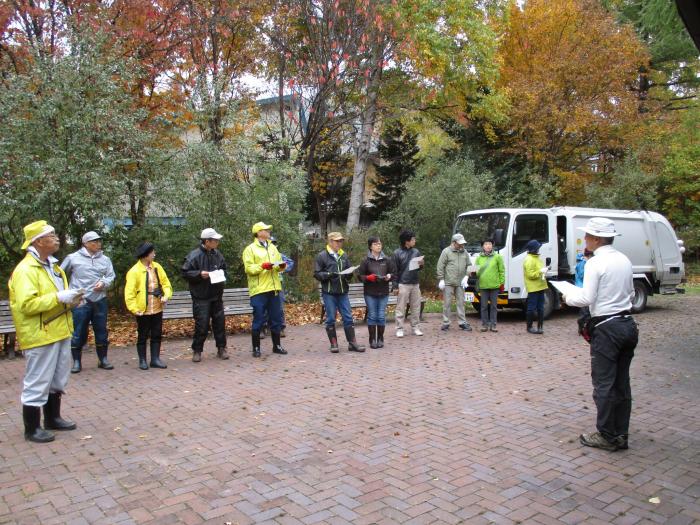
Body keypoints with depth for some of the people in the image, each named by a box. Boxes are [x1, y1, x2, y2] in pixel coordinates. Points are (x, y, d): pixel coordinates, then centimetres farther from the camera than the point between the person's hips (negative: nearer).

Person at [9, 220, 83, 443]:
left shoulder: (52, 265, 14)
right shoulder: (25, 270, -16)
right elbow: (26, 304, -25)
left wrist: (71, 298, 5)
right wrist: (59, 297, -25)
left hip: (60, 332, 9)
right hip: (40, 336, -9)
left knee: (58, 380, 18)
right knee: (37, 383, 0)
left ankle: (52, 418, 32)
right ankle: (32, 429, 12)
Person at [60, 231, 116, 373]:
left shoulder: (105, 259, 7)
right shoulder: (73, 258, -1)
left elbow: (111, 276, 8)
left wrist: (104, 283, -11)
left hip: (100, 301, 3)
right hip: (80, 301, -3)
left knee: (101, 331, 10)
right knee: (78, 332, 2)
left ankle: (103, 360, 22)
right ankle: (77, 362, 14)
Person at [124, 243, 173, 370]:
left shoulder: (157, 267, 6)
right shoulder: (134, 271, -11)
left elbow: (166, 283, 10)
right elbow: (129, 293, -13)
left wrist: (166, 295, -8)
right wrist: (134, 309, -18)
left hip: (157, 309, 5)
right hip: (143, 311, -5)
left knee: (156, 335, 10)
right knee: (142, 336, 7)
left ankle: (155, 359, 19)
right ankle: (142, 360, 19)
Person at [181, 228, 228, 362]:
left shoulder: (217, 254, 8)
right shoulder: (194, 255, -11)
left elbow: (223, 269, 23)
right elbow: (185, 272, -10)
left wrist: (222, 277, 4)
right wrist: (199, 274, -21)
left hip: (216, 296, 6)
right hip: (201, 297, -5)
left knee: (220, 322, 8)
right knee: (202, 324, -4)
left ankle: (221, 348, 20)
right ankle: (197, 350, 12)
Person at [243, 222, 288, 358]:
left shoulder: (273, 247, 16)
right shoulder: (250, 249, -3)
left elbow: (279, 263, 20)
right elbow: (249, 268, -11)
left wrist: (281, 265, -2)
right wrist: (262, 266, -24)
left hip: (274, 288, 6)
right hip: (259, 290, -6)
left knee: (276, 319, 10)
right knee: (258, 320, -1)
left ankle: (276, 346, 22)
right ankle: (256, 348, 10)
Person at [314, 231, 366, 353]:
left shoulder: (344, 256, 12)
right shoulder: (322, 256, -2)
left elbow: (349, 271, 20)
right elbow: (316, 274, -4)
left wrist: (348, 275, -3)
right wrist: (328, 275, -19)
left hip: (343, 292, 4)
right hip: (329, 293, -4)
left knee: (348, 317, 5)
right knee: (330, 319, 3)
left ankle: (352, 343, 12)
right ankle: (334, 344, 14)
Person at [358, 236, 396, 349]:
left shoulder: (387, 260, 4)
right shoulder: (366, 261, -2)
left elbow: (394, 273, 11)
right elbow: (360, 275, 1)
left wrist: (389, 276, -9)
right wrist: (369, 278, -16)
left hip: (383, 293, 2)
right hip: (370, 293, -2)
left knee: (381, 316, 4)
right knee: (372, 316, 3)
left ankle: (380, 339, 16)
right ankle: (372, 339, 12)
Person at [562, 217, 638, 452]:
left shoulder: (595, 263, -14)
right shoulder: (624, 260, 9)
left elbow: (587, 298, -17)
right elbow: (631, 294, 17)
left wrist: (569, 297, 1)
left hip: (607, 327, -8)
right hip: (628, 324, 8)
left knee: (603, 383, 2)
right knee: (622, 383, 13)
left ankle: (606, 436, 10)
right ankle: (621, 435, 21)